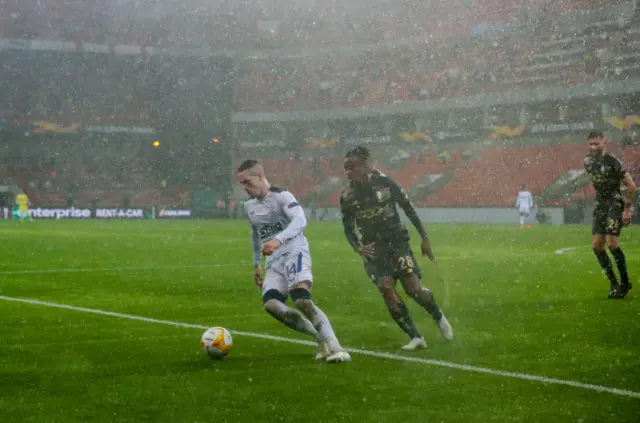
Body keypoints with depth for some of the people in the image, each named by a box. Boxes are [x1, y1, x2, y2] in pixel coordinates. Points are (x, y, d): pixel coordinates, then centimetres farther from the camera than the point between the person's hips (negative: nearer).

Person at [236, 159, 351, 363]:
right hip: (273, 260, 7)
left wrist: (278, 239, -40)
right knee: (271, 304, -19)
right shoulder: (249, 206, 16)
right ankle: (322, 339, -6)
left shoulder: (281, 196, -8)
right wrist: (256, 264, 30)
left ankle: (334, 346, -19)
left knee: (302, 299, -29)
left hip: (294, 251, -7)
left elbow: (300, 221, -25)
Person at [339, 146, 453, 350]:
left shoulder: (385, 183, -8)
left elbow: (409, 209, 1)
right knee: (387, 290, -15)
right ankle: (416, 337, -5)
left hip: (397, 242, -2)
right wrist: (357, 248, -9)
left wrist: (424, 238, 1)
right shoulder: (347, 195, -3)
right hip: (373, 249, 2)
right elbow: (348, 228, 9)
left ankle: (439, 318, 19)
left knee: (413, 289, -12)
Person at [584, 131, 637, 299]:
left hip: (615, 205, -7)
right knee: (596, 246, 0)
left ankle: (625, 283, -1)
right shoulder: (588, 161, 7)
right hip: (600, 206, 7)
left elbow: (632, 187, -14)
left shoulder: (612, 162, -15)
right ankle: (614, 284, 10)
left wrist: (628, 209, -15)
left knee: (612, 243, -18)